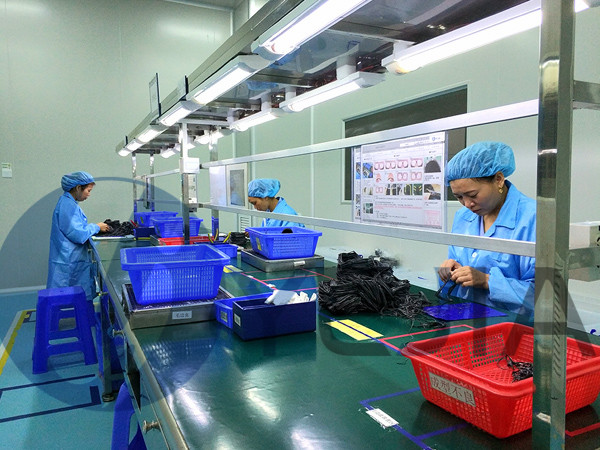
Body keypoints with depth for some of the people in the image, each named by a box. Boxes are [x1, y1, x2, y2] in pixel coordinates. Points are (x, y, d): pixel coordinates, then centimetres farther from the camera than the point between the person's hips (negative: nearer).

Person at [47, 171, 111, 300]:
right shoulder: (68, 205, -18)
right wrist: (96, 227, -7)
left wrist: (95, 227, 13)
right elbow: (78, 235, -22)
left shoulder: (68, 203, 15)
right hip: (69, 264, -10)